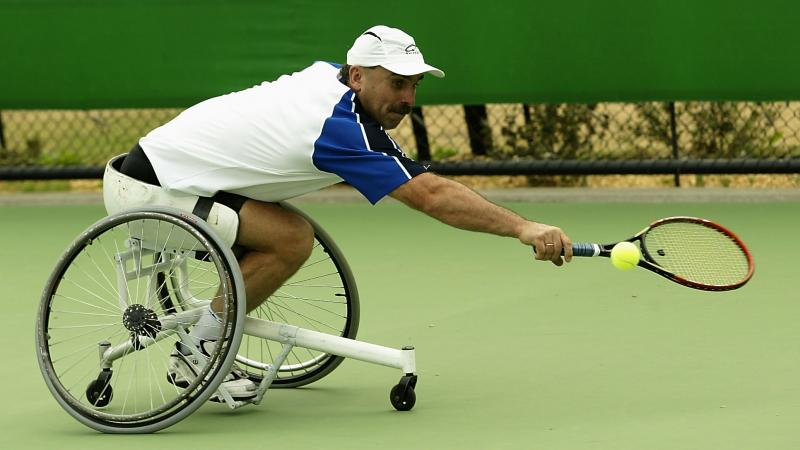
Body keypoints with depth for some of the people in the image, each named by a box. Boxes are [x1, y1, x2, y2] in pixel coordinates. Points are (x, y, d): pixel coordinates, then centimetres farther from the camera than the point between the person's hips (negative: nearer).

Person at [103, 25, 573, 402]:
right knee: (292, 240, -19)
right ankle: (196, 355, -5)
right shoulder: (342, 128, -23)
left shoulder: (328, 73, 2)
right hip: (144, 190, -10)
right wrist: (523, 228, -28)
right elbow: (432, 197, -27)